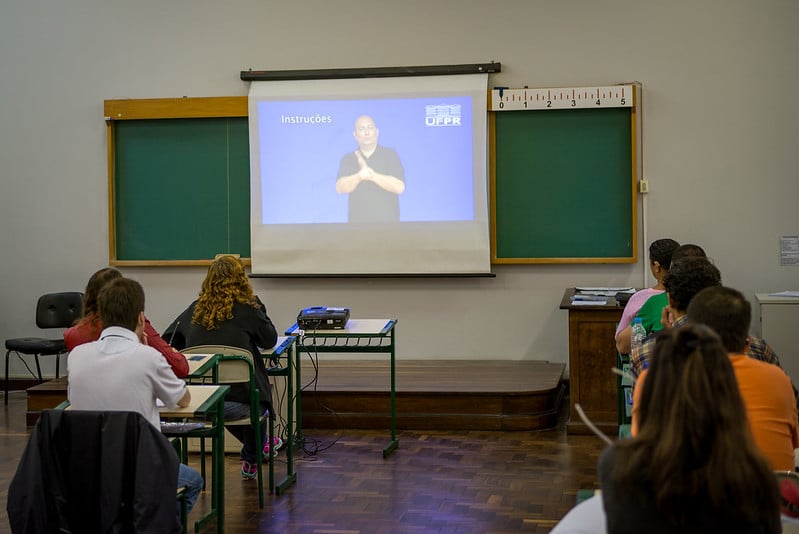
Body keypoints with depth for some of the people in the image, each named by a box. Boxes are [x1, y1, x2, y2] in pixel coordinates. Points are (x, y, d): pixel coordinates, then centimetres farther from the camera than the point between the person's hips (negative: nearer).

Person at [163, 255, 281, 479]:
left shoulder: (196, 309, 4)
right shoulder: (246, 309, -5)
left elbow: (169, 340, 15)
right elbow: (270, 340, 9)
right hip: (238, 402, -3)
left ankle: (259, 445, 56)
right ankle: (251, 459, 48)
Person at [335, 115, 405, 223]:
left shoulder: (390, 154, 2)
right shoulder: (348, 159, 8)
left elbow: (399, 187, -10)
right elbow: (340, 187, -8)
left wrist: (372, 174, -19)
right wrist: (360, 176, -27)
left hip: (387, 223, -2)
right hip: (358, 224, 2)